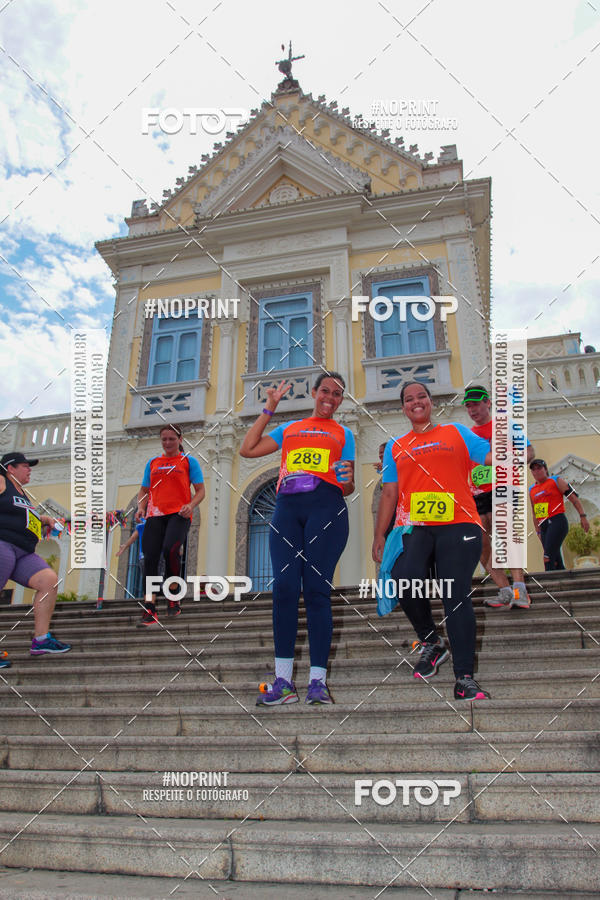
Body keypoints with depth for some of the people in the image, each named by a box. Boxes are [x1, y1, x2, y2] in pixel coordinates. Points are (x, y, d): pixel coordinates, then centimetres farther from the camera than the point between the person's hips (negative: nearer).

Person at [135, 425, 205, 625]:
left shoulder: (189, 461, 10)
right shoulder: (152, 463, 20)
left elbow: (200, 490, 7)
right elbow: (144, 490, 23)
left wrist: (190, 505, -13)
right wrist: (141, 508, 3)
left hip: (179, 514, -4)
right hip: (155, 514, 4)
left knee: (170, 550, -26)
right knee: (150, 558, -7)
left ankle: (174, 599, -4)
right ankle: (150, 611, -2)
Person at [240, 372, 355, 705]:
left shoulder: (343, 434, 23)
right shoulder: (288, 429, 27)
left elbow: (346, 489, 19)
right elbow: (247, 449, 19)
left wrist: (347, 482, -7)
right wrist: (270, 408, 22)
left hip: (326, 506, -2)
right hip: (287, 506, 2)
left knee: (316, 589, -9)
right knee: (284, 586, -10)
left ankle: (317, 681, -5)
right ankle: (283, 680, -5)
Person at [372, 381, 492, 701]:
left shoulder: (456, 432, 17)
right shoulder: (395, 447, 21)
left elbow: (494, 456, 8)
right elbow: (390, 494, 17)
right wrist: (379, 535, 10)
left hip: (458, 524, -1)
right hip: (413, 527, 1)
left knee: (457, 597, -10)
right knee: (405, 578, -25)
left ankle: (465, 679, -3)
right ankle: (431, 642, 3)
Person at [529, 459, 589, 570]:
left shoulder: (556, 481, 4)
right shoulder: (532, 490, 19)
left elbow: (574, 498, 1)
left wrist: (583, 516, -7)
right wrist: (538, 531, 20)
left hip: (557, 521, -6)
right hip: (543, 526, 6)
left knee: (548, 557, -18)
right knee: (556, 560, 4)